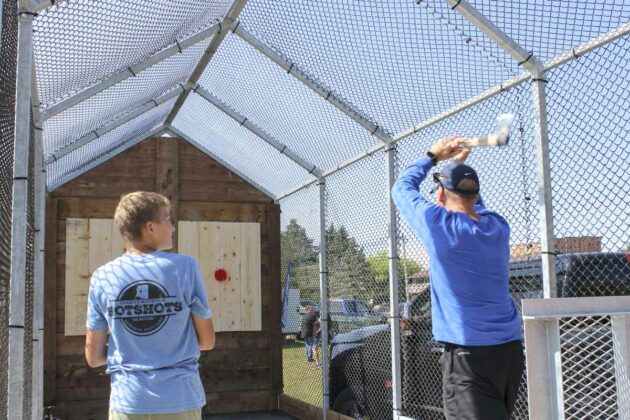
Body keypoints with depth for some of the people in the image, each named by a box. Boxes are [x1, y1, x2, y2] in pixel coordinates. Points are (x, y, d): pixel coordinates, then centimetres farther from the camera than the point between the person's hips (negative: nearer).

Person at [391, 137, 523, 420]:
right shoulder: (499, 226, 6)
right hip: (511, 351, 7)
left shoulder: (437, 223, -9)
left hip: (468, 355, -7)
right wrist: (460, 165, 28)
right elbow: (475, 205, 31)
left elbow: (401, 188, 10)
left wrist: (433, 156, 22)